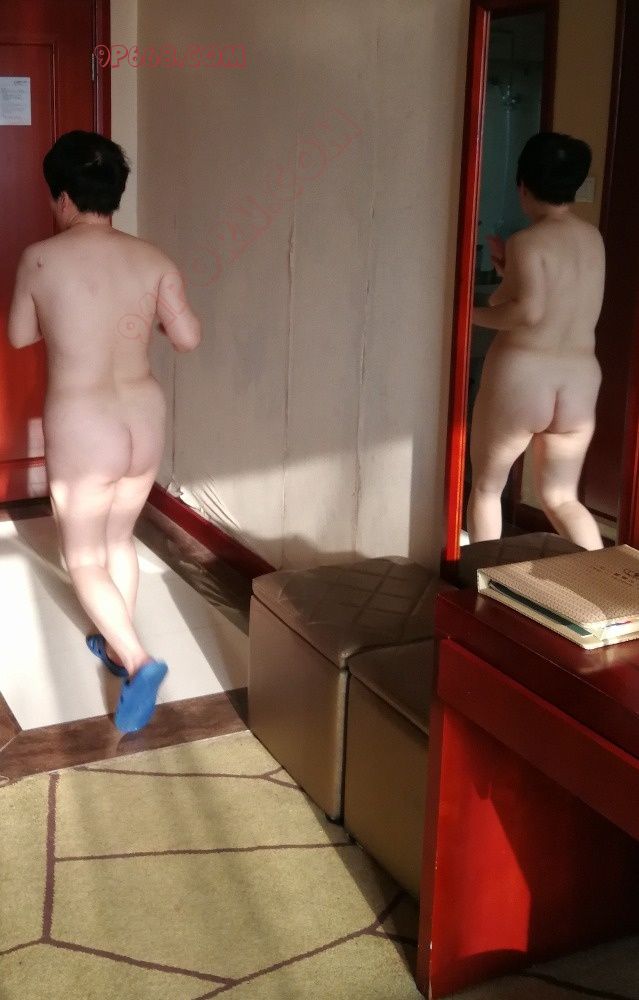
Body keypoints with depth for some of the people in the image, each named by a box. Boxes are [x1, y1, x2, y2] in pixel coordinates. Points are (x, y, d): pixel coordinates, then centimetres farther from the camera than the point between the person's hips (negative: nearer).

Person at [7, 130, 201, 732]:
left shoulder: (40, 259, -11)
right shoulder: (153, 260, -4)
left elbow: (20, 337, 2)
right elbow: (188, 339, -2)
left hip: (82, 430, -4)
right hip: (145, 421, 5)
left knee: (83, 560, 11)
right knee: (119, 539, 25)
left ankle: (139, 662, -5)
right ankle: (116, 644, 39)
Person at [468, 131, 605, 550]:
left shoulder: (527, 241, -10)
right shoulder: (593, 239, 11)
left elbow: (528, 311, -24)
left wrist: (472, 314, -10)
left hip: (521, 377, -6)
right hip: (580, 381, 6)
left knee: (486, 487, 14)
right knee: (561, 498, 16)